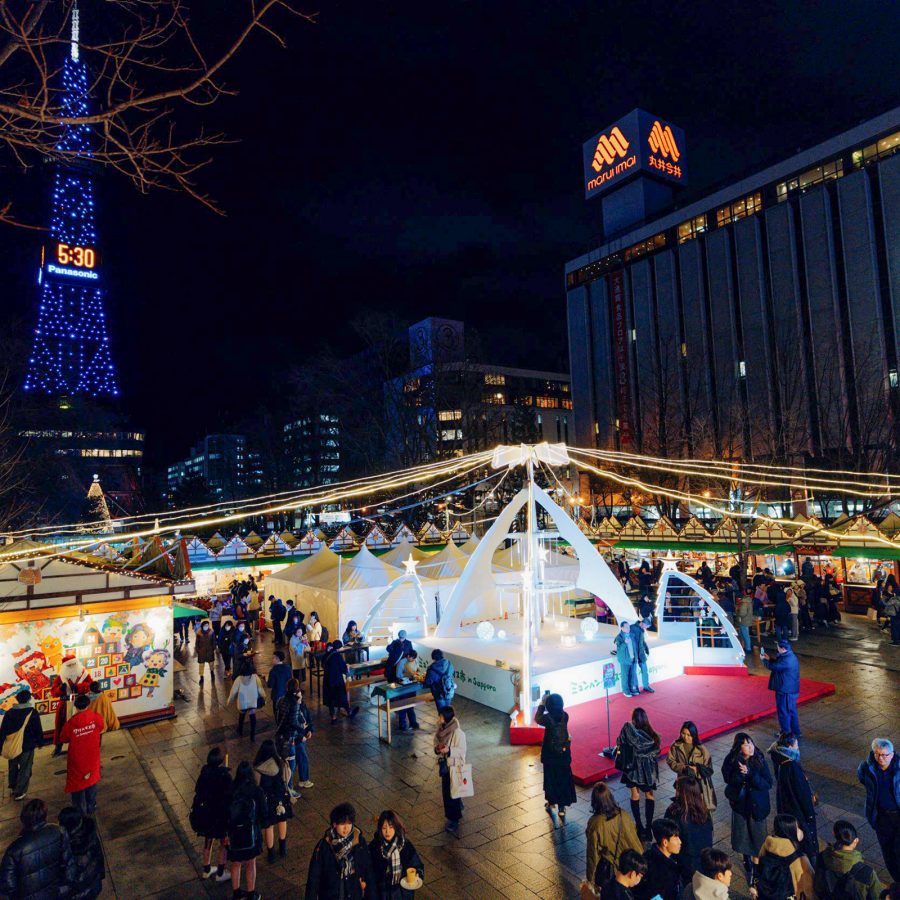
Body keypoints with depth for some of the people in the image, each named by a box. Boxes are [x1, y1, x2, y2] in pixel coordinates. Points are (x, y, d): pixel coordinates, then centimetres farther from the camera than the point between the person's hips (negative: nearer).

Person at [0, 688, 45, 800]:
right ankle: (19, 793, 9)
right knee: (24, 770, 7)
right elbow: (38, 730, -7)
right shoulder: (32, 712, -12)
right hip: (27, 746, -5)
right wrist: (40, 742, 8)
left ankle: (12, 788, 39)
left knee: (13, 767, 24)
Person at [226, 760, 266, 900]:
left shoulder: (230, 790, -13)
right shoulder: (257, 791, -19)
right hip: (251, 833, -2)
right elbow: (263, 813, -11)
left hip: (233, 833, 2)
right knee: (250, 864, 18)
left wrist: (226, 833, 10)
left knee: (235, 864, 23)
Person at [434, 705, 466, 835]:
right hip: (444, 766, 7)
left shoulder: (458, 733, -26)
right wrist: (437, 749, -14)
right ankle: (458, 808, 45)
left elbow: (461, 751, -21)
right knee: (446, 791, 21)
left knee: (451, 793, 3)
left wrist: (449, 750, -34)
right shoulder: (440, 729, -5)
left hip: (454, 767, -7)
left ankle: (454, 820, 20)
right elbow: (436, 743, 7)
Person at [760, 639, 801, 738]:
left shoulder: (786, 660, -28)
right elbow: (778, 663, 16)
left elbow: (772, 666, -18)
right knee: (792, 711, 20)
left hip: (785, 691, -10)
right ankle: (796, 732, 31)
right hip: (792, 689, 10)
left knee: (783, 712, 6)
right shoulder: (790, 656, 4)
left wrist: (764, 659, -2)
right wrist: (769, 658, 9)